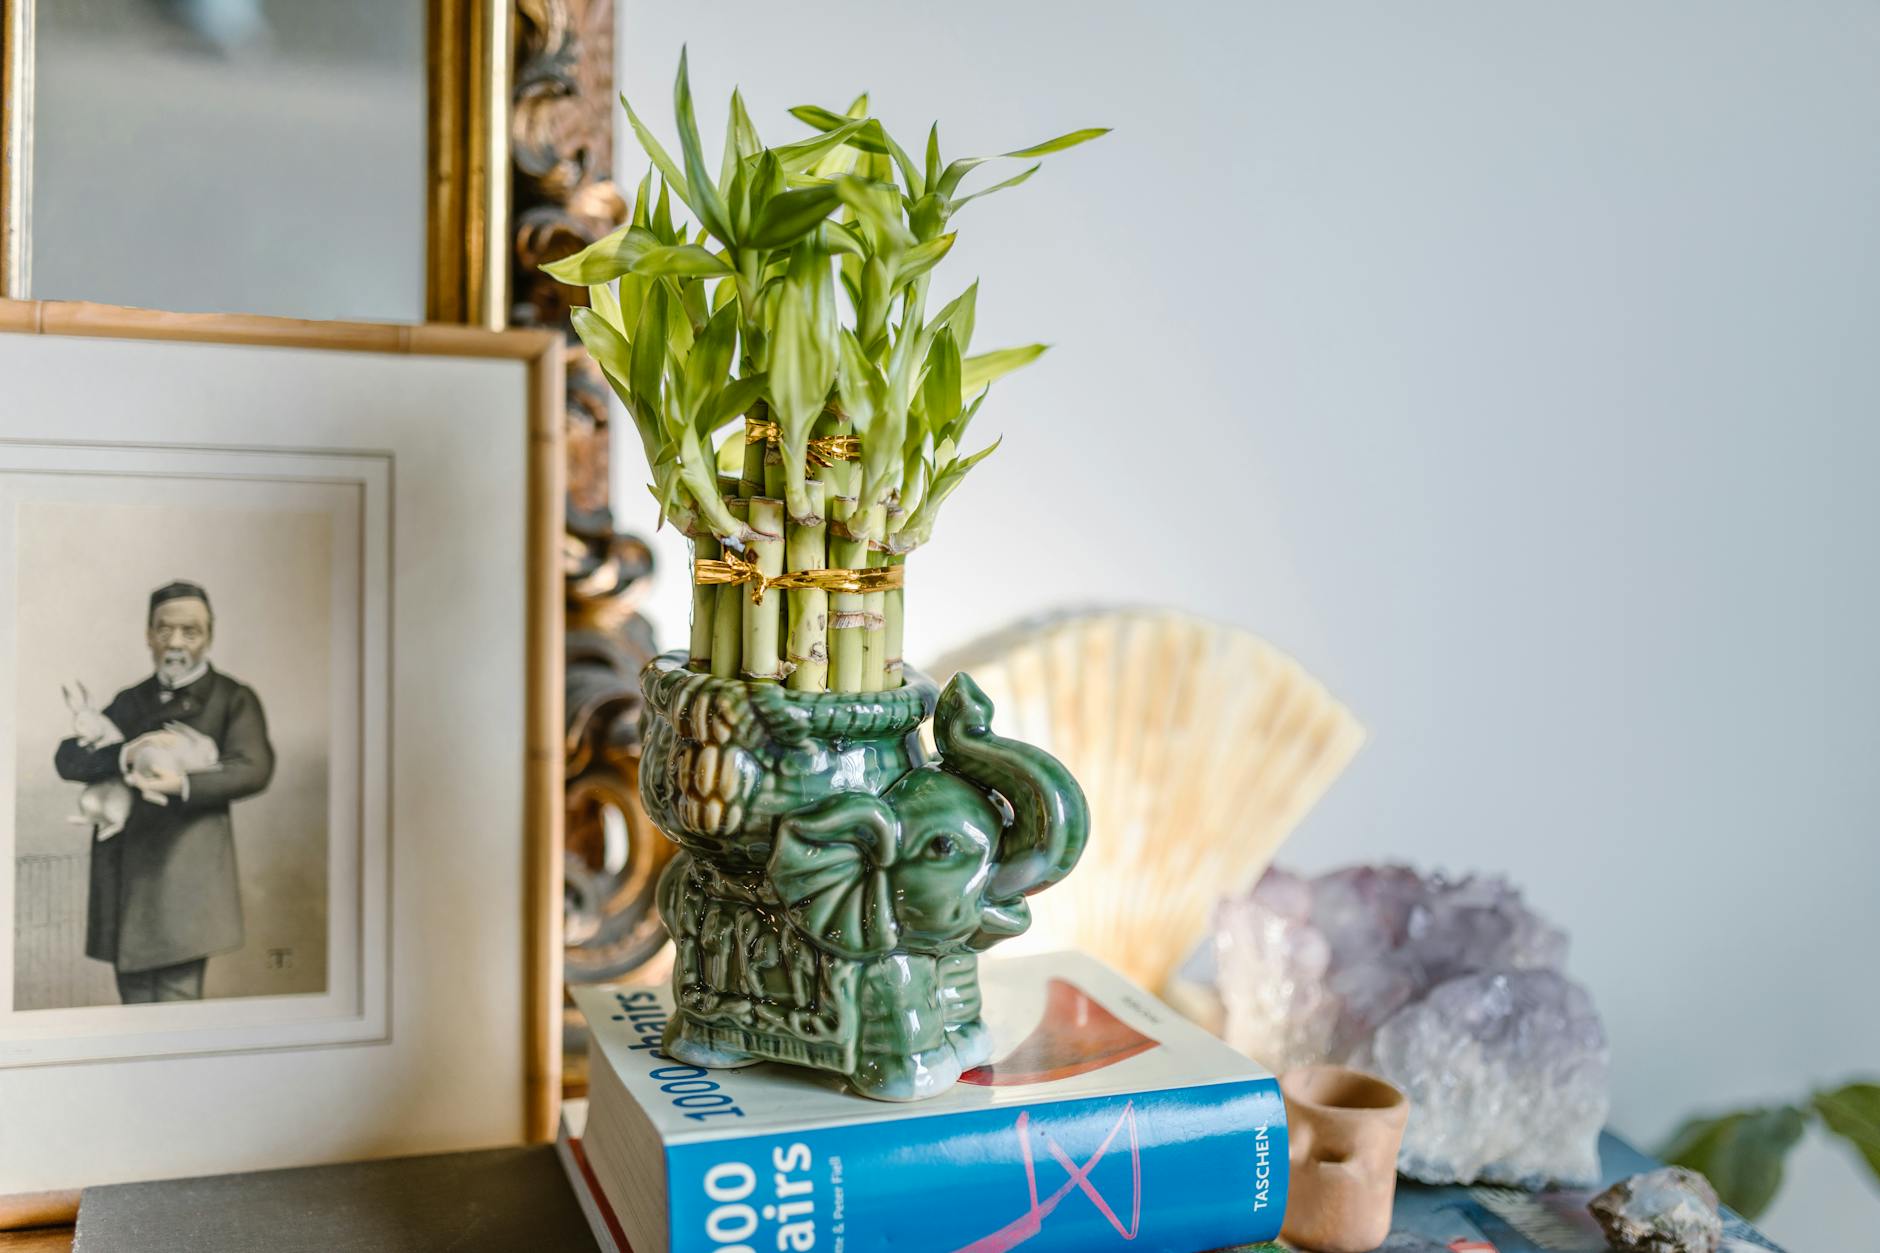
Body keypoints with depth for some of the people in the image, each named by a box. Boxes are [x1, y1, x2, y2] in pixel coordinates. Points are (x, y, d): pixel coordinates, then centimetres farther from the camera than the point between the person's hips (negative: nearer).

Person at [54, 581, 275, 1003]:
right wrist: (127, 755, -12)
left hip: (185, 875, -5)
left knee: (176, 1008, -7)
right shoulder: (130, 702, 20)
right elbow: (67, 759, 7)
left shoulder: (233, 699, 5)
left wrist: (183, 785, -22)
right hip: (124, 877, 5)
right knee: (136, 1015, 8)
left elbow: (253, 769, -9)